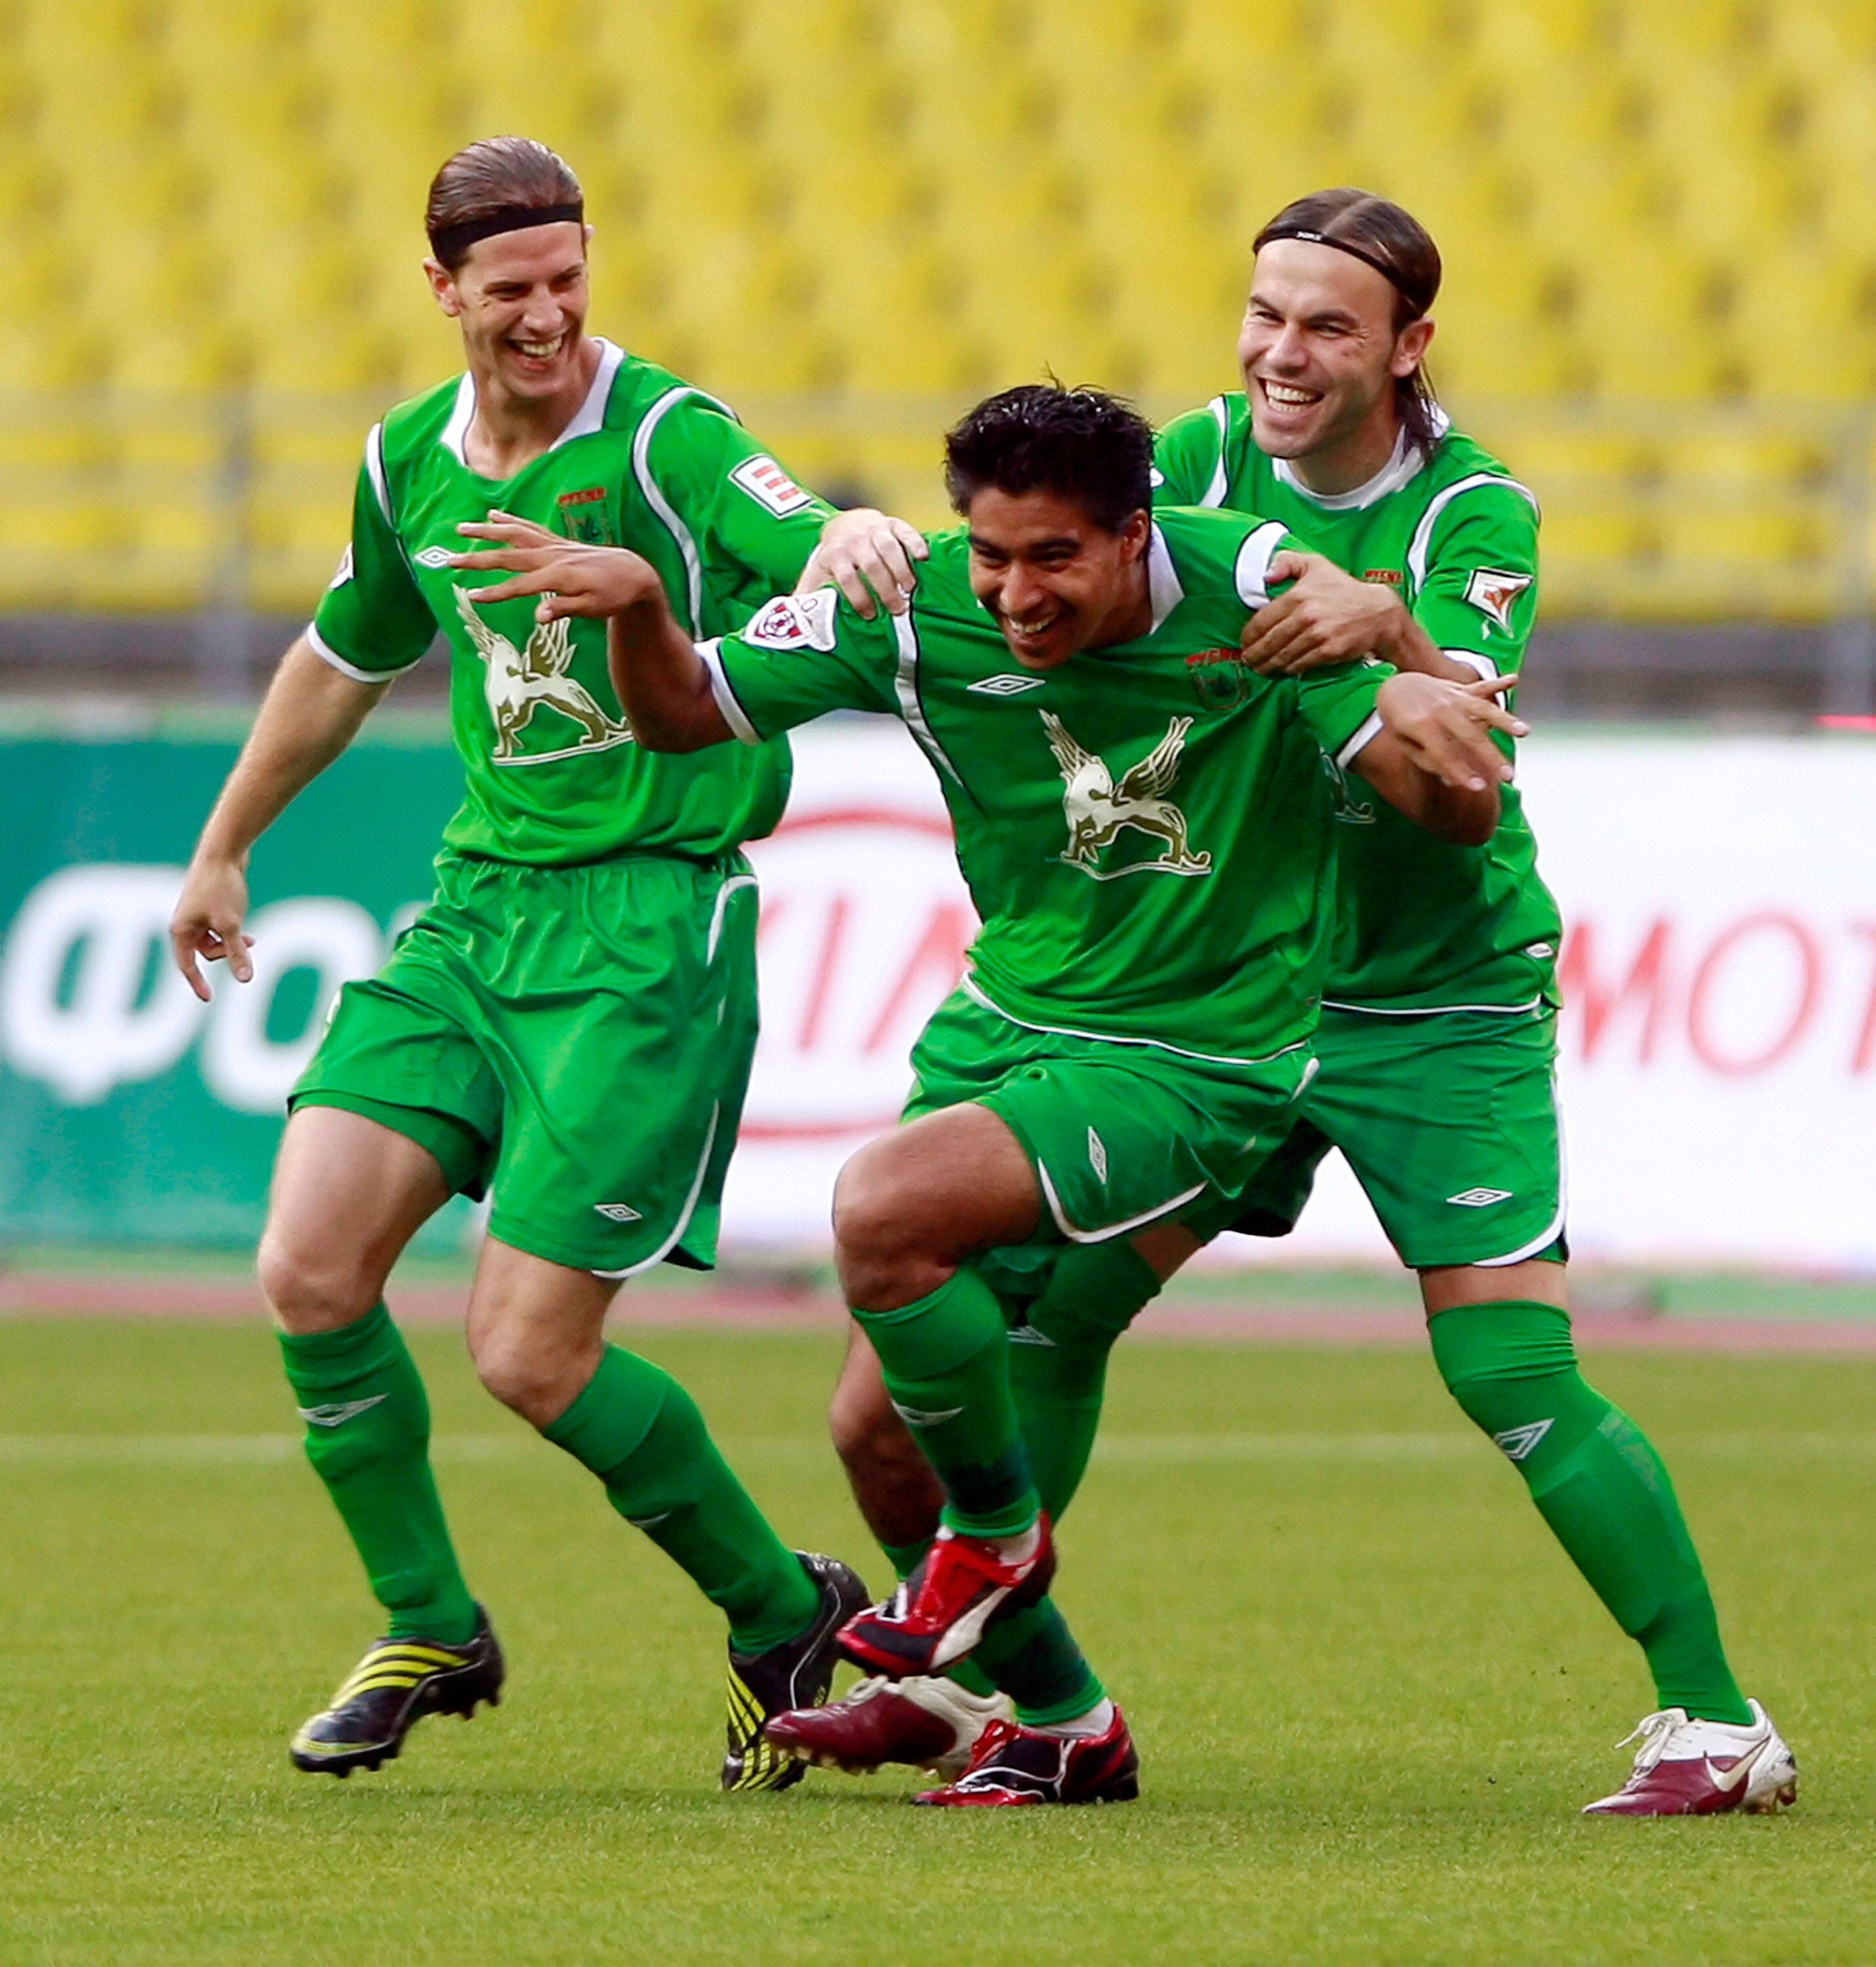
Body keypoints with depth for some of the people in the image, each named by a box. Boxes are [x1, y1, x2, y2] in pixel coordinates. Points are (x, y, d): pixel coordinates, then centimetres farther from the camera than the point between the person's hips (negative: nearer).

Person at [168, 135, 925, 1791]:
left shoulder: (662, 435, -11)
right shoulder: (410, 463, 9)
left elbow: (815, 542, -30)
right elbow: (339, 663, 27)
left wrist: (861, 538, -54)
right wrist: (223, 848, 37)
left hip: (650, 921, -6)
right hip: (475, 900, 6)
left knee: (532, 1355, -10)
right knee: (310, 1270, -7)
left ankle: (790, 1618, 13)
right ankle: (429, 1630, 14)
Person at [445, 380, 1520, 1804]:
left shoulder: (1253, 589, -19)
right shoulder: (918, 613, -10)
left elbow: (1457, 810, -18)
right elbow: (683, 713, 0)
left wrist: (1431, 725, -41)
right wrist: (634, 606, -21)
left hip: (1193, 1061, -5)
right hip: (1005, 1026, 6)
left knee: (883, 1209, -27)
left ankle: (1000, 1531, -2)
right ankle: (1064, 1728, 24)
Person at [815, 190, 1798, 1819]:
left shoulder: (1477, 513, -15)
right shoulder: (1204, 460, -2)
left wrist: (1389, 628, -48)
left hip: (1444, 1005, -4)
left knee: (1516, 1377, -12)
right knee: (1055, 1300, -1)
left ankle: (1717, 1725, -3)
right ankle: (965, 1681, 13)